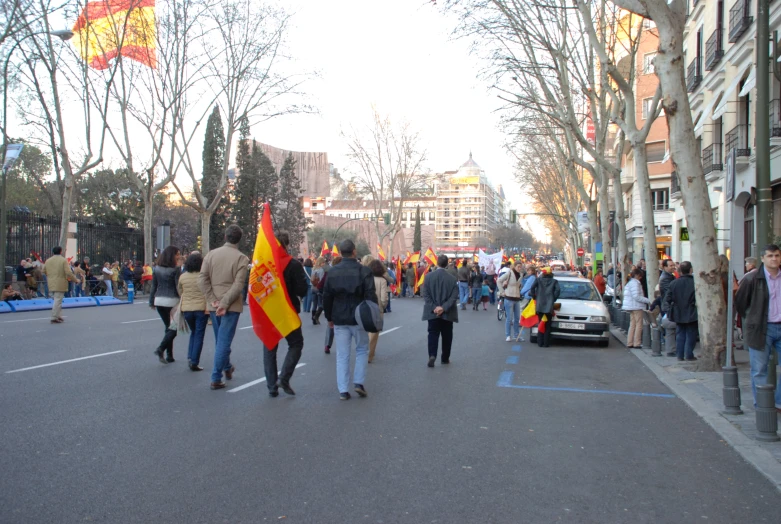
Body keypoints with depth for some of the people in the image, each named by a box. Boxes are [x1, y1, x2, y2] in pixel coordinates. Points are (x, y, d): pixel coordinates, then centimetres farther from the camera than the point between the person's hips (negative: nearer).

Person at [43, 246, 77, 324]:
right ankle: (54, 318, -4)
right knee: (58, 301, -3)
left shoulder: (48, 260, 8)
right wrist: (75, 279, -5)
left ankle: (59, 316, 21)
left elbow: (44, 272, 14)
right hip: (60, 284, -6)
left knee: (58, 300, 18)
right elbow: (68, 273, -16)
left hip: (52, 284, 6)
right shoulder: (63, 260, -10)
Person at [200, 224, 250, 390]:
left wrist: (213, 300, -6)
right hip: (231, 306, -4)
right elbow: (238, 285, -17)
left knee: (220, 340, 20)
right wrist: (225, 303, -16)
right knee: (223, 341, 0)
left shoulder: (211, 254, 1)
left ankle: (227, 368, 38)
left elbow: (202, 280, -5)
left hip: (214, 306, 4)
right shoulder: (241, 258, -9)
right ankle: (216, 379, -1)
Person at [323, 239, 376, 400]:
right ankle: (359, 382, 8)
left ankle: (343, 390, 6)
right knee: (362, 350, 17)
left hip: (339, 320, 2)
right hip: (358, 319, -2)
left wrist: (329, 318, 15)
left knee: (342, 355, 7)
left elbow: (326, 297, 5)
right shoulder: (364, 271, -9)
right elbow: (371, 297, -13)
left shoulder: (332, 272, 0)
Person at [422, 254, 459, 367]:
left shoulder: (428, 277, -4)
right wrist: (443, 308, -15)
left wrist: (434, 308, -9)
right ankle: (445, 358, 20)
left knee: (433, 334, 5)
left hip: (432, 312, 0)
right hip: (447, 313, 0)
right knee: (446, 336, 12)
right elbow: (454, 297, -13)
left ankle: (432, 355, -14)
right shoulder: (452, 279, -6)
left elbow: (426, 295, -7)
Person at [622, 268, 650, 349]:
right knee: (639, 325, -5)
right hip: (637, 307, -10)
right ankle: (637, 344, -4)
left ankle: (630, 343, 13)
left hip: (631, 306, 10)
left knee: (632, 325, 12)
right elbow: (636, 296, -20)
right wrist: (647, 301, -15)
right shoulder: (635, 283, -14)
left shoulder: (630, 282, 18)